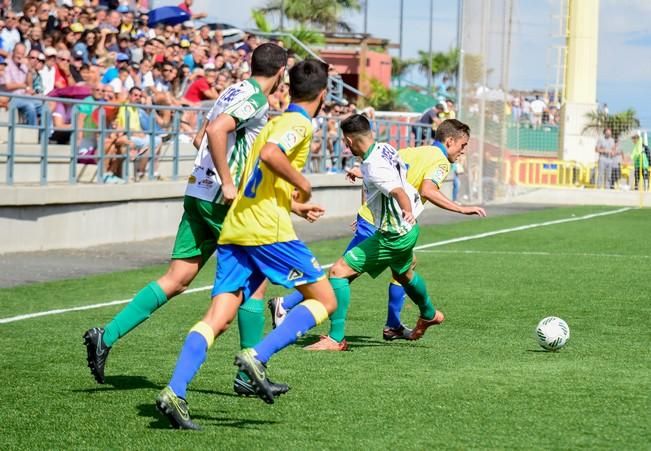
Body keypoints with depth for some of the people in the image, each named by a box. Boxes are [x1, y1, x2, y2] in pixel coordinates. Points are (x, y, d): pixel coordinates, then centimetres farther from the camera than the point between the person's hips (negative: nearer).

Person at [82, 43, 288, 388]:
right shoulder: (255, 99, -11)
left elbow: (203, 138, 26)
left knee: (177, 280, 5)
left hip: (198, 192, 8)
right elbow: (216, 130, -26)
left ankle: (106, 336, -3)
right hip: (220, 199, -8)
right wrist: (228, 183, -22)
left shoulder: (236, 92, 17)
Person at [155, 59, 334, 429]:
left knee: (219, 318, -1)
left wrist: (295, 207, 42)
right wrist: (304, 184, -10)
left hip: (234, 230, 8)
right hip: (268, 230, -8)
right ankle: (257, 357, -13)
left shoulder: (277, 121, 25)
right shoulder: (299, 124, -2)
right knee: (325, 300, 3)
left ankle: (175, 392, -17)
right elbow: (269, 154, -23)